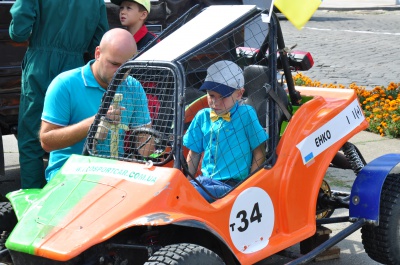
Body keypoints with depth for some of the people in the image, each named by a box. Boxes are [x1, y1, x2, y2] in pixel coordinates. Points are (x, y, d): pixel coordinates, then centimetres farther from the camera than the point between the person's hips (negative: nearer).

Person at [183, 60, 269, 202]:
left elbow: (259, 152, -4)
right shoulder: (202, 116, 8)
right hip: (204, 179, 6)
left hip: (232, 184, -6)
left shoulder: (246, 114, -6)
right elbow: (194, 153, 16)